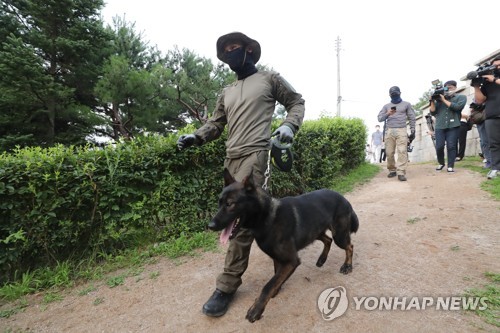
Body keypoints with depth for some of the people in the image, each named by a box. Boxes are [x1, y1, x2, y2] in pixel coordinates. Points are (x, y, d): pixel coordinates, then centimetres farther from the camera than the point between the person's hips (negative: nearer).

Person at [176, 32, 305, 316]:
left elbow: (297, 102, 13)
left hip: (255, 154, -7)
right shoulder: (227, 93, 25)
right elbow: (216, 124, 21)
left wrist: (290, 125, -7)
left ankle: (228, 285, -2)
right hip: (231, 158, 7)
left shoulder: (270, 79, 11)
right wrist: (196, 137, 2)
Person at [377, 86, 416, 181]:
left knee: (402, 151, -14)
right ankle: (392, 170, 12)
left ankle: (401, 173, -17)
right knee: (389, 152, -1)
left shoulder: (406, 104, 16)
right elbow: (380, 118, 8)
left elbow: (412, 118, 14)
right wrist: (387, 114, -11)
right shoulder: (386, 106, 18)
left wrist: (412, 131, 7)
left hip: (401, 131, -2)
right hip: (389, 131, 2)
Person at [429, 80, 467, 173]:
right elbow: (433, 112, 11)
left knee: (451, 146, -6)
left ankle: (450, 166, -1)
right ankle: (441, 163, 16)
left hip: (453, 126, -1)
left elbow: (457, 107, -8)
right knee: (439, 147, -5)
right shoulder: (439, 98, 15)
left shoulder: (461, 97, 12)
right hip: (439, 127, 1)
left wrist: (444, 100, -5)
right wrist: (433, 102, -2)